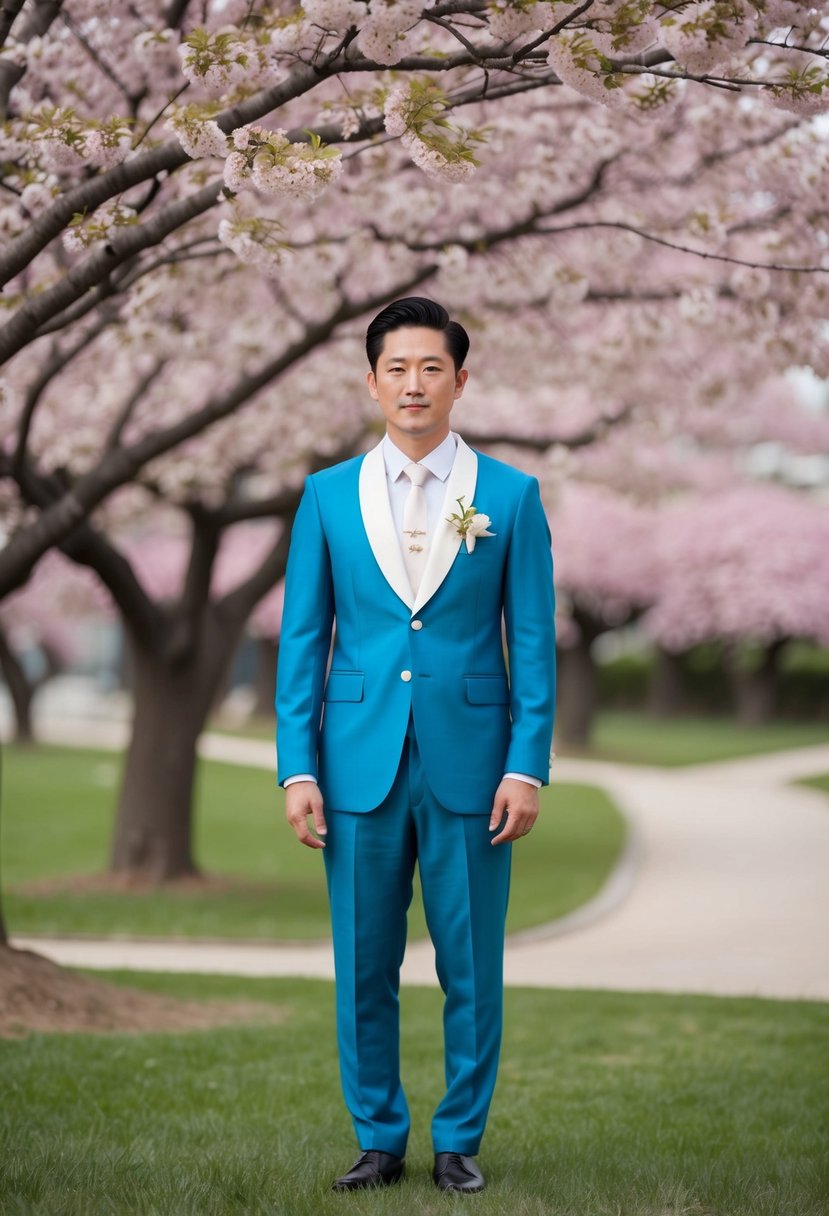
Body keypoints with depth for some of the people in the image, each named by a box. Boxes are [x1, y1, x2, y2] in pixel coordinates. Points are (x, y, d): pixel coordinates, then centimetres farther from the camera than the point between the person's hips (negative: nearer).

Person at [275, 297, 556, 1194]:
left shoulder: (510, 497, 3)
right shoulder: (328, 496, 6)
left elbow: (532, 641, 2)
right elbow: (302, 640, 6)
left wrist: (527, 766, -6)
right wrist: (297, 768, -2)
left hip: (468, 761, -1)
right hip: (360, 763, 1)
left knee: (471, 969, 4)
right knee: (363, 968, 6)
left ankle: (458, 1141, 17)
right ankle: (378, 1139, 19)